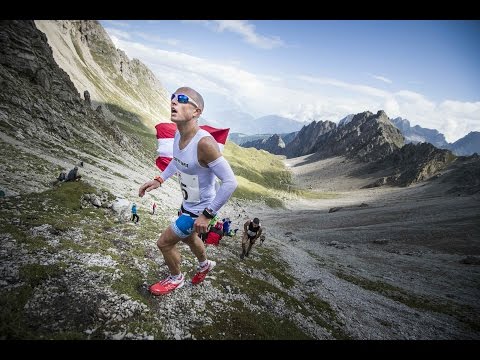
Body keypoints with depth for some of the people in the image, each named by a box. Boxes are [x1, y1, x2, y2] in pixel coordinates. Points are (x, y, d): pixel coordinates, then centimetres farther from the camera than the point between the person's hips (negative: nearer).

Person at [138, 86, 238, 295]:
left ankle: (176, 279, 38)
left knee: (164, 242, 5)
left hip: (200, 210, -8)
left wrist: (207, 215, -27)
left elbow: (230, 182, -33)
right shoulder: (178, 134, -8)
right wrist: (159, 180, 3)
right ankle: (204, 265, 63)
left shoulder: (204, 142, -34)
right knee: (187, 237, 30)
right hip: (187, 204, 8)